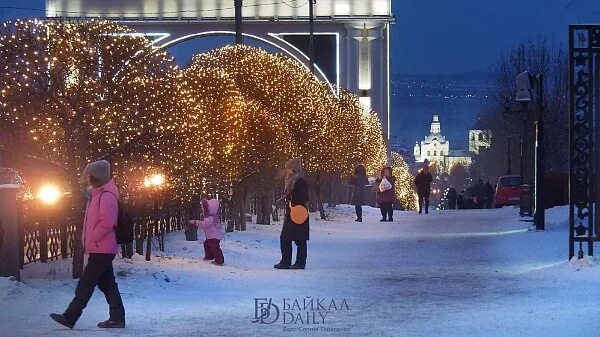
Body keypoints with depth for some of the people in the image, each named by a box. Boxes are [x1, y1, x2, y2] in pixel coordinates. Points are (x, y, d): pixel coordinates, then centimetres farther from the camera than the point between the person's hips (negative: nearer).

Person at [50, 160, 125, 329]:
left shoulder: (106, 196, -16)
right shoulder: (98, 195, 16)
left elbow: (106, 223, -24)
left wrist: (92, 240, -16)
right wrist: (89, 241, 14)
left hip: (101, 249, -10)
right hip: (100, 249, 10)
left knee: (86, 284, -7)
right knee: (107, 284, 10)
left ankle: (70, 317, -6)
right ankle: (117, 318, 12)